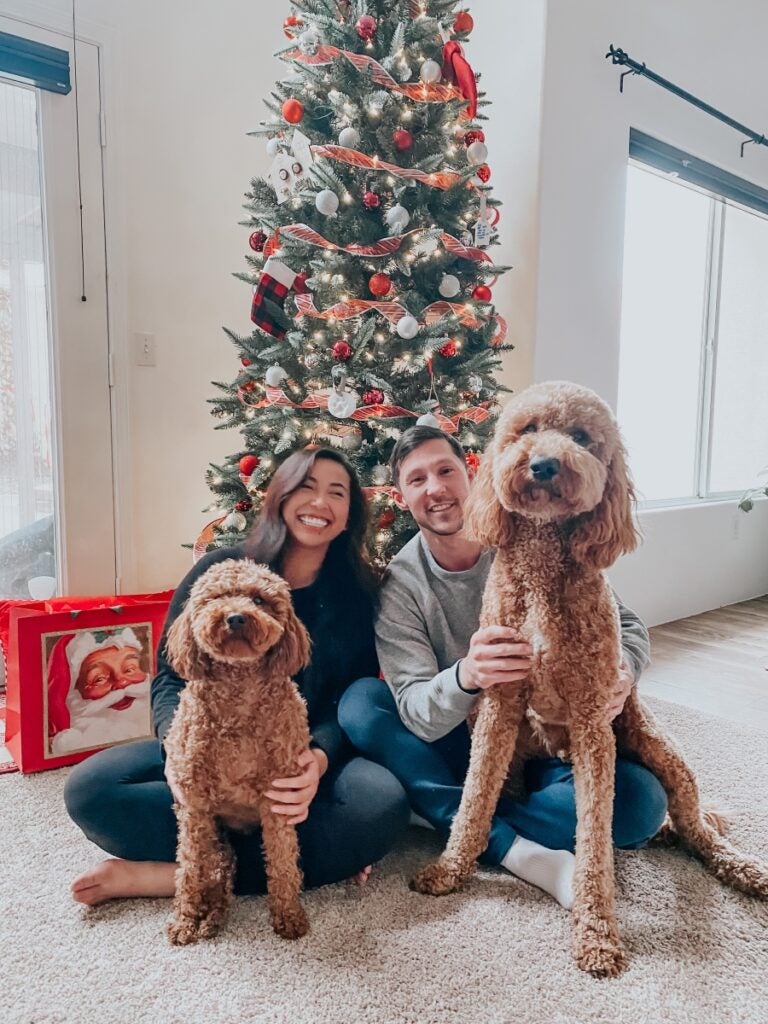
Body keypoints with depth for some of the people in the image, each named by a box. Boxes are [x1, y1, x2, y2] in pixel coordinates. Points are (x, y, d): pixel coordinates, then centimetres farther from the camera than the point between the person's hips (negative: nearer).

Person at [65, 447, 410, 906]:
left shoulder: (358, 593, 0)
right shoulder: (221, 570, 0)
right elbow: (171, 677, -3)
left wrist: (319, 758, -30)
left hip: (304, 762, 0)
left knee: (384, 802, -31)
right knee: (90, 785, -25)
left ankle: (173, 875, -24)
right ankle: (320, 856, -23)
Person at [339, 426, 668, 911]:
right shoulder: (400, 584, -12)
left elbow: (628, 626, -4)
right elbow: (416, 716, -21)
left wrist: (622, 673, -29)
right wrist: (465, 677, -44)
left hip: (548, 744, 0)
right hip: (461, 744, 0)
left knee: (642, 801, -28)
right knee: (359, 701, -25)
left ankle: (445, 814, -18)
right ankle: (519, 850, -27)